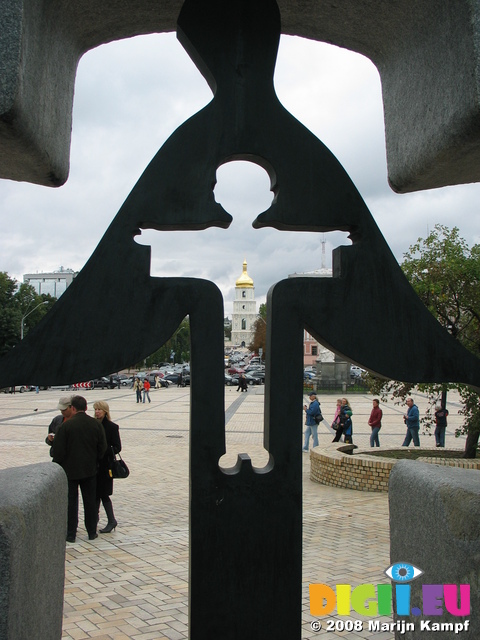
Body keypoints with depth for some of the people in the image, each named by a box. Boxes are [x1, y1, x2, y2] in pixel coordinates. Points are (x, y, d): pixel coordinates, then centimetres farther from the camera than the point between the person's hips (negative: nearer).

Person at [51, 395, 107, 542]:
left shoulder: (66, 425, -15)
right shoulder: (96, 424, -4)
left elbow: (58, 449, -13)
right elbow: (102, 447, 2)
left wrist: (58, 464, 3)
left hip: (70, 470, -3)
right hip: (90, 469, 3)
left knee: (71, 501, 7)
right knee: (90, 501, 12)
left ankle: (70, 533, 11)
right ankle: (92, 532, 18)